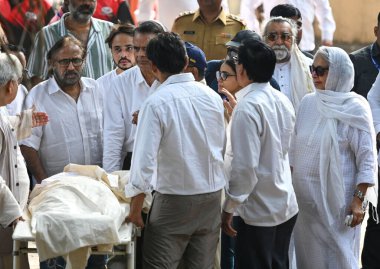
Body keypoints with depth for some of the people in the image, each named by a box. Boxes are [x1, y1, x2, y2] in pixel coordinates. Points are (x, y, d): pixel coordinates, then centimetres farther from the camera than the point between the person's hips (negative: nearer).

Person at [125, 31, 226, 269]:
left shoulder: (157, 102, -15)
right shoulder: (212, 96, 1)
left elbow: (145, 158, -17)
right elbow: (222, 148, 8)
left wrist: (136, 207, -10)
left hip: (175, 199, -5)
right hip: (212, 195, 5)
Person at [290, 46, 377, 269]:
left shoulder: (355, 108, -9)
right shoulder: (307, 103, 6)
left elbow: (367, 159, -10)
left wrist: (359, 200, -15)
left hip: (337, 198, -5)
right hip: (305, 195, 5)